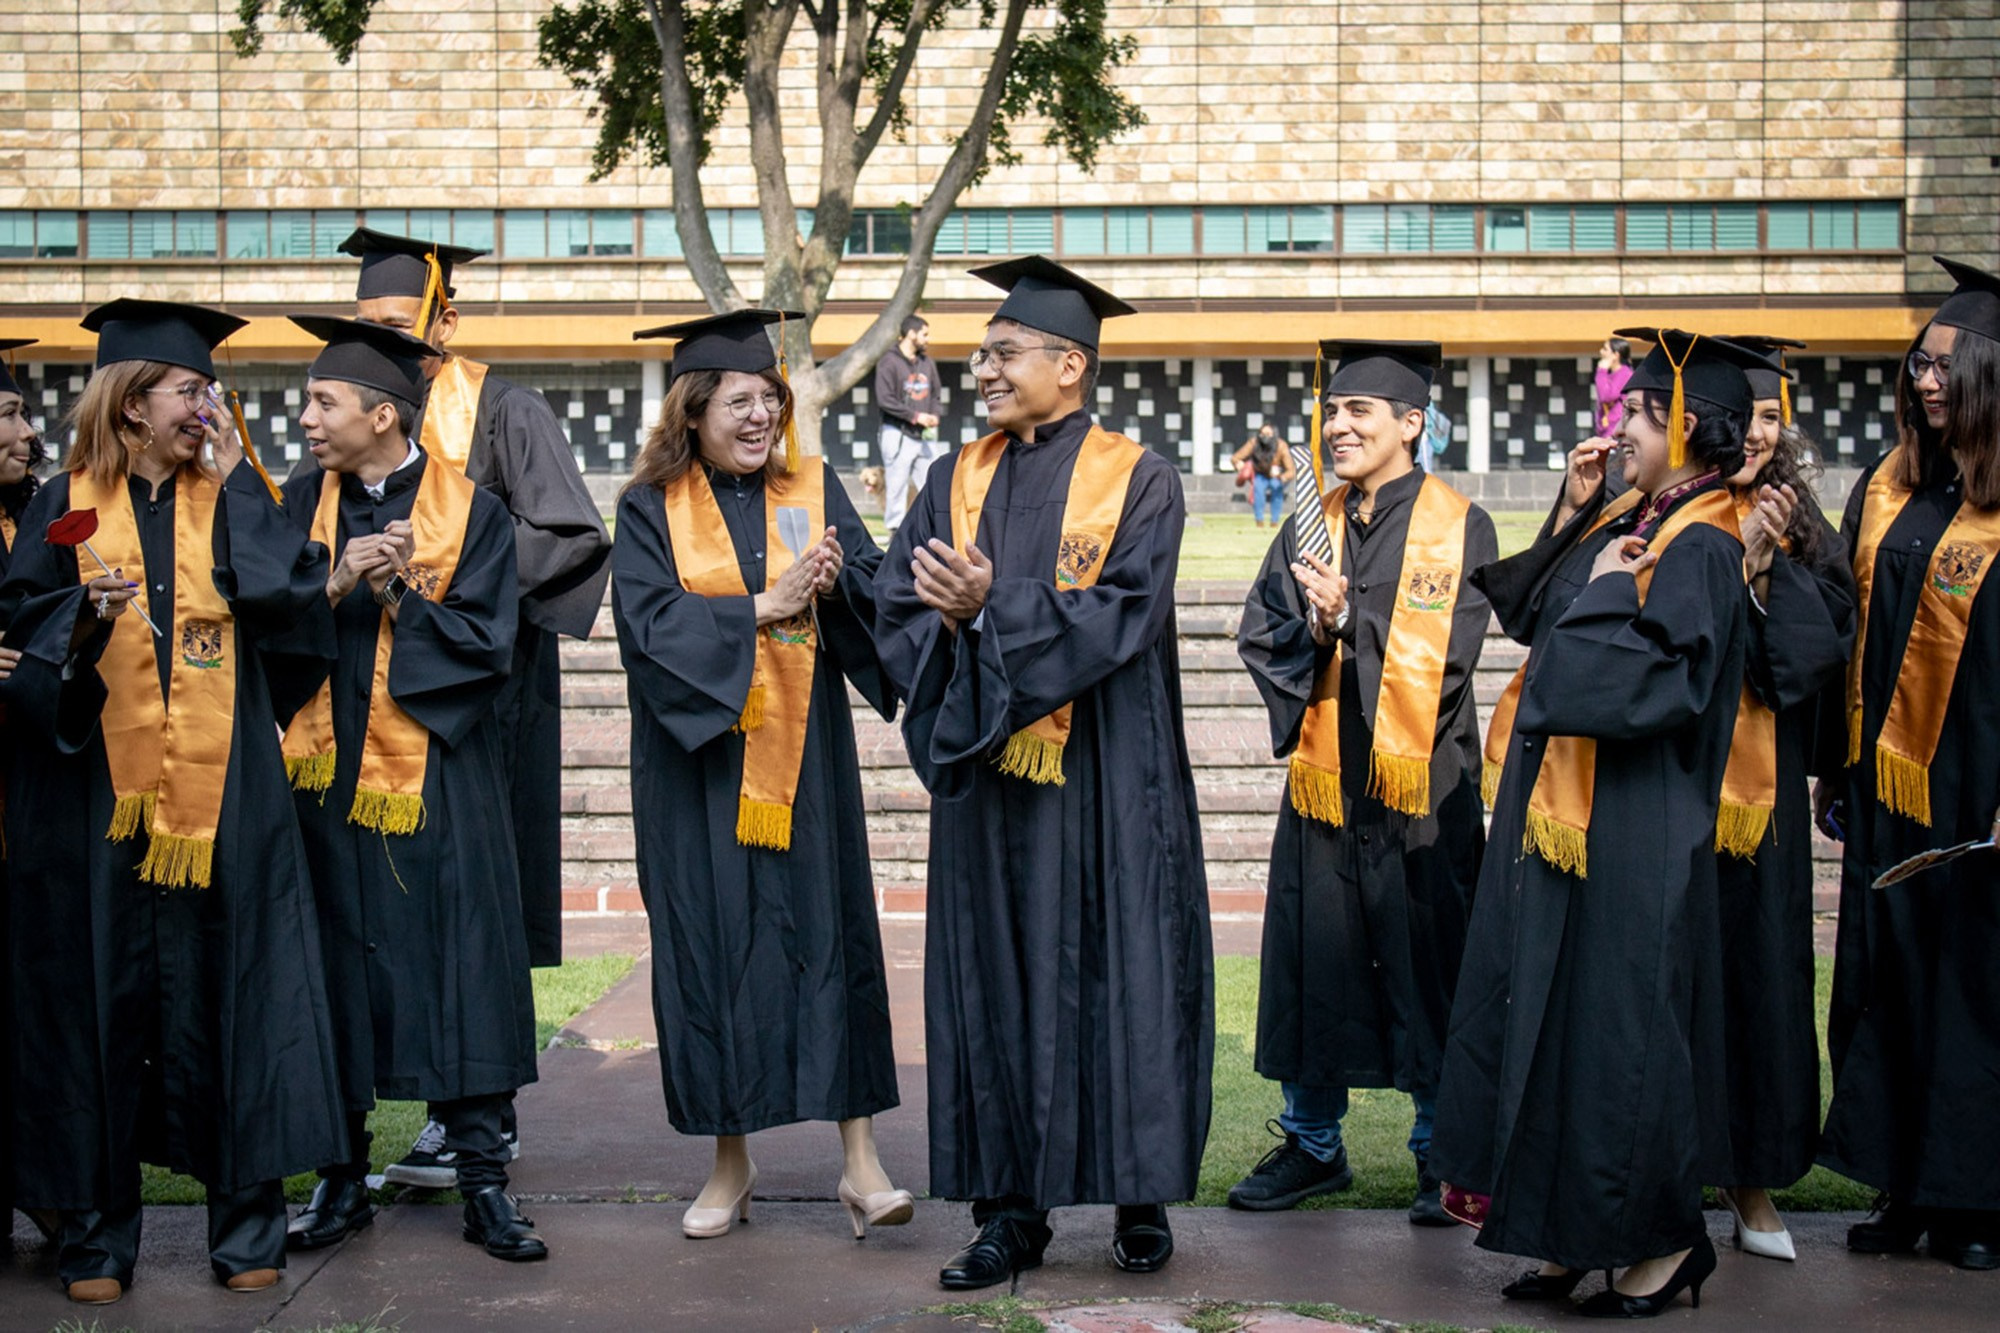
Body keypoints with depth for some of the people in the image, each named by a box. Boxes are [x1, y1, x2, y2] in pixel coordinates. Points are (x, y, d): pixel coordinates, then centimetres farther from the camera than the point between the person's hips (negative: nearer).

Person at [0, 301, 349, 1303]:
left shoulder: (232, 494, 10)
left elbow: (295, 593, -4)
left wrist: (233, 488, -3)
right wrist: (88, 612, -17)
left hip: (220, 791, 1)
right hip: (97, 790, -1)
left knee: (226, 987, 1)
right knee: (102, 990, 1)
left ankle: (246, 1221, 10)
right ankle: (96, 1231, 11)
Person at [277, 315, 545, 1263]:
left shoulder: (473, 514, 0)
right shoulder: (303, 506, 10)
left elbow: (485, 642, -7)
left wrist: (398, 593, -16)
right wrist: (335, 584, -14)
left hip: (441, 781, -3)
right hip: (332, 776, 3)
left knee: (462, 966, -2)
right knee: (339, 972, 5)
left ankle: (484, 1182, 4)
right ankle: (341, 1178, 17)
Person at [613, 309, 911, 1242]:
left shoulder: (814, 491, 7)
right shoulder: (652, 510, 2)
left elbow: (876, 591, -1)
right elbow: (648, 623, -11)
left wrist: (834, 580, -22)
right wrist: (764, 607, -17)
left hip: (802, 759, 1)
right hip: (699, 763, -1)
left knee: (827, 934, -2)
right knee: (712, 946, 3)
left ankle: (860, 1160, 1)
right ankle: (731, 1163, 16)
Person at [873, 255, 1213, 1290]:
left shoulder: (1138, 482, -1)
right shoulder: (958, 481, 12)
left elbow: (1123, 614, -13)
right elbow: (897, 606, 5)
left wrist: (992, 609, -18)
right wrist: (954, 622, -16)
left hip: (1104, 781, -4)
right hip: (988, 776, 4)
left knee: (1115, 974, 0)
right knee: (999, 981, 4)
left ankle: (1141, 1199, 12)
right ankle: (1014, 1210, 10)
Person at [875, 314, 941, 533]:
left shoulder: (928, 363, 15)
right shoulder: (889, 361, -5)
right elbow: (884, 400, -12)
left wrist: (933, 416, 0)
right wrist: (915, 416, -13)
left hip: (924, 435, 6)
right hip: (898, 434, -6)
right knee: (897, 488, -3)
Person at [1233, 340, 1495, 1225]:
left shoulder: (1458, 527, -1)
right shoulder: (1310, 526, 12)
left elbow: (1444, 653, -10)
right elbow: (1259, 636, 6)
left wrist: (1346, 618, -19)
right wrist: (1312, 631, -14)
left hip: (1422, 786, -4)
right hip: (1324, 780, 4)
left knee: (1427, 970, 3)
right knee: (1312, 968, 7)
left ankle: (1442, 1157, 16)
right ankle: (1313, 1146, 21)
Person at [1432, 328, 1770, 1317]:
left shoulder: (1700, 547, -15)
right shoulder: (1630, 523, 12)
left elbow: (1660, 680, -26)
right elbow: (1534, 616, 20)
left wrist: (1609, 592, -16)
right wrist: (1576, 518, 11)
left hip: (1631, 836, -9)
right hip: (1559, 820, 9)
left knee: (1617, 1028, -1)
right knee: (1551, 1017, 13)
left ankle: (1663, 1239, 13)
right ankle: (1574, 1232, 23)